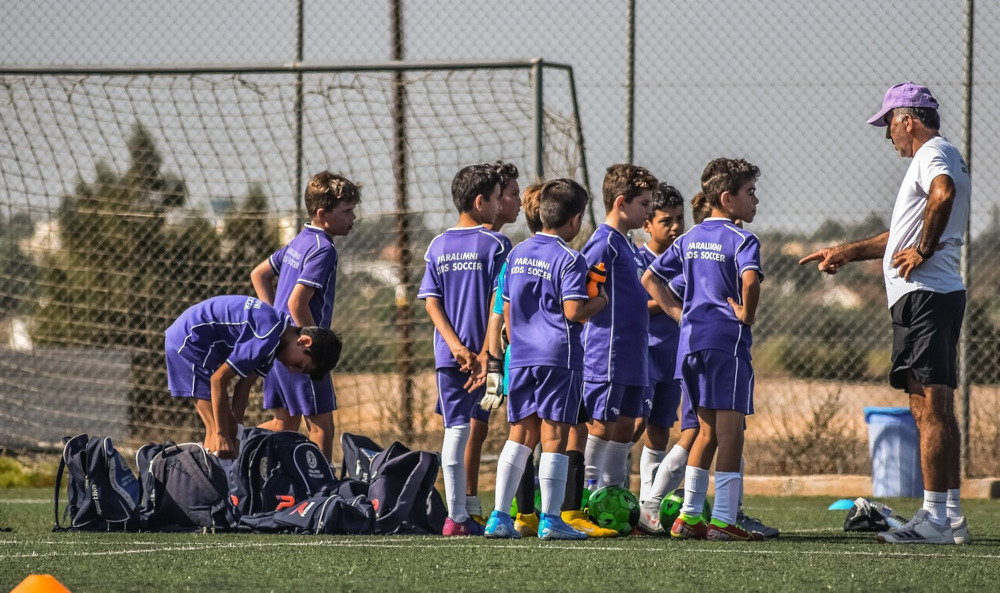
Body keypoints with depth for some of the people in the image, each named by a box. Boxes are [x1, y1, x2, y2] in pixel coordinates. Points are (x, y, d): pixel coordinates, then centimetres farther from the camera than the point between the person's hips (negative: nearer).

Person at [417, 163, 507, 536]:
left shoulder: (438, 246, 8)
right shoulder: (496, 244, -6)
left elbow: (430, 301, 2)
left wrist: (456, 345, -5)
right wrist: (486, 353, -8)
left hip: (450, 355, 4)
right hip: (485, 352, -4)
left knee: (456, 429, 5)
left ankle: (457, 516, 2)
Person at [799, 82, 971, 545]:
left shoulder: (933, 152, -7)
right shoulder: (943, 156, 25)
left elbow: (943, 193, -32)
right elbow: (904, 235, 34)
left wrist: (924, 250, -22)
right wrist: (847, 252, 34)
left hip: (925, 294, -11)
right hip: (936, 294, 11)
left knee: (931, 407, -12)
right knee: (935, 409, 11)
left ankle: (935, 519, -15)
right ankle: (951, 515, 13)